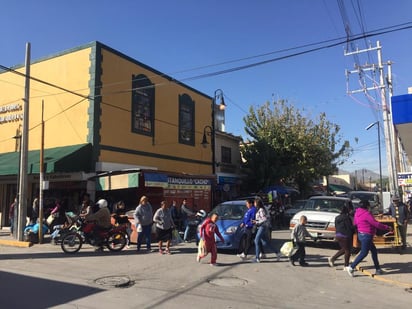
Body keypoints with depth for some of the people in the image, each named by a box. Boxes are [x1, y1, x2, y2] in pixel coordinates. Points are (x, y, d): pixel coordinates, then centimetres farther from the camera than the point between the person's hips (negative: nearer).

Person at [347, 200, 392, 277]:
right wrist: (387, 227, -7)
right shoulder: (366, 214, -18)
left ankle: (378, 269, 23)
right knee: (364, 253, -5)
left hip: (361, 234, 10)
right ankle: (351, 267, -6)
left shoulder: (357, 213, 8)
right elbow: (376, 223, -17)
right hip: (366, 235, -10)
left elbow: (354, 223, 15)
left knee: (374, 251, 17)